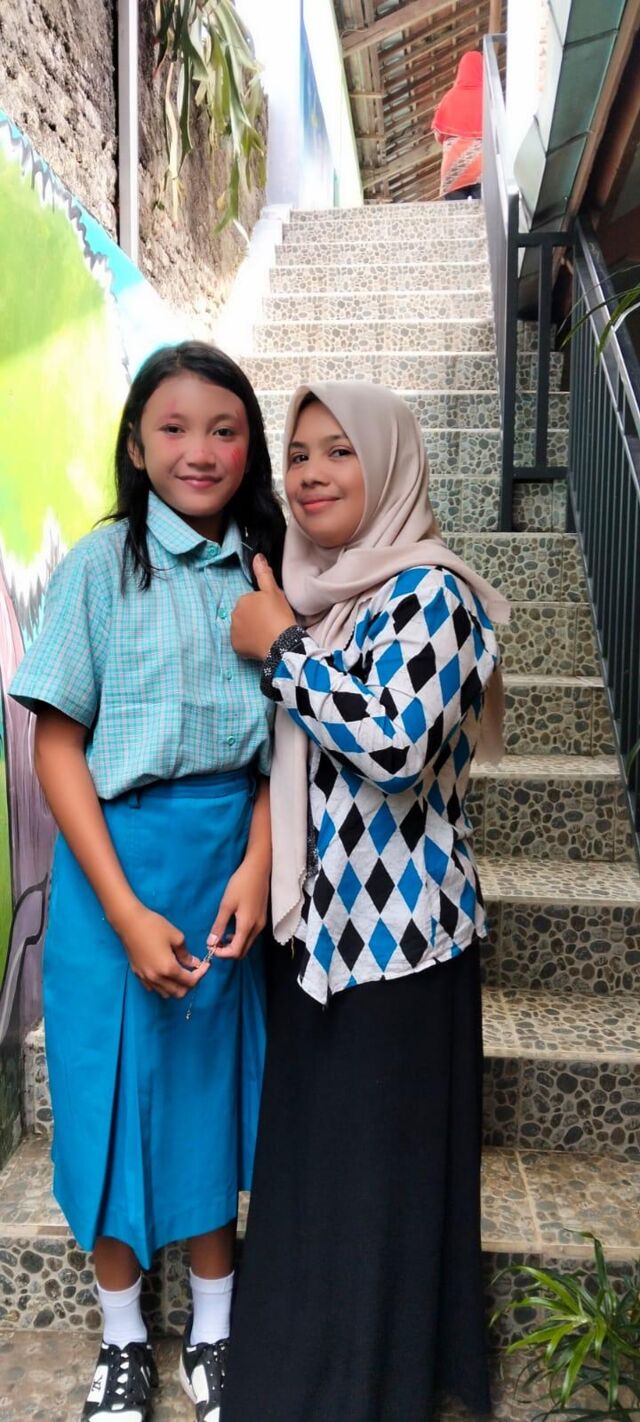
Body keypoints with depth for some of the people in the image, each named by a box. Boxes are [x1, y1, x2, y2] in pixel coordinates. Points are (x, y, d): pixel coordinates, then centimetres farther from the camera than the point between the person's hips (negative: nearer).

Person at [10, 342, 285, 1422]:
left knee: (216, 1078, 14)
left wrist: (257, 865, -10)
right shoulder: (100, 565, -8)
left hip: (234, 856, 3)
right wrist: (127, 910, -14)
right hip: (119, 854, -3)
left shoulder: (264, 567, 3)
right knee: (119, 1084, 9)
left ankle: (213, 1330, 36)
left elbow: (281, 742, 5)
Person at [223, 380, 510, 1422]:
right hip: (320, 923, 8)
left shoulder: (428, 591, -13)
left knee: (380, 1163, 7)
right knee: (313, 1159, 20)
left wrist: (278, 649, -18)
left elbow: (398, 744, -27)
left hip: (397, 932, -8)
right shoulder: (316, 592, 10)